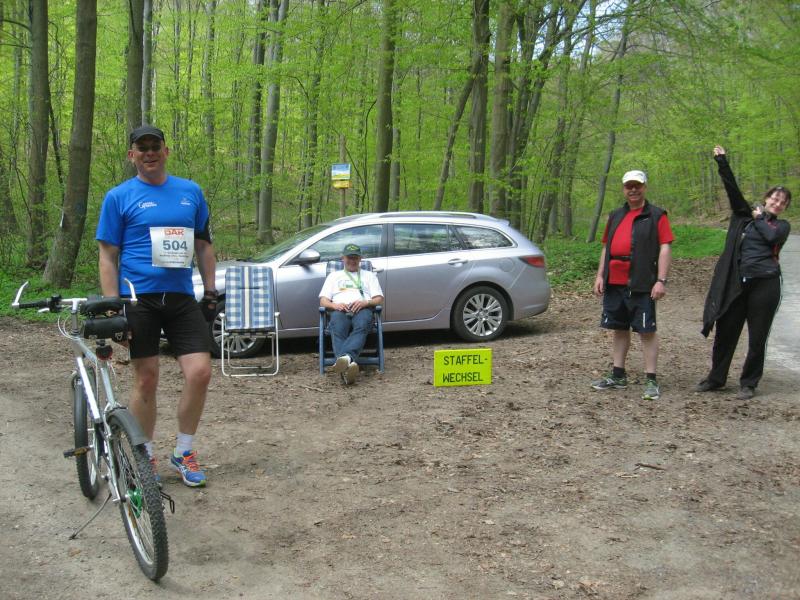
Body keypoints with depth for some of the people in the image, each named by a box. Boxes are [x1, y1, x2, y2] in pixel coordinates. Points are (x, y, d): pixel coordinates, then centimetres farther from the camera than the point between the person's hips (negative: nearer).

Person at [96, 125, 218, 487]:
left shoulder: (191, 192, 10)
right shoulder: (119, 197, 1)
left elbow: (204, 245, 17)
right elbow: (108, 256, 0)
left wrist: (211, 291, 11)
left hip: (182, 298, 3)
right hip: (139, 299, -3)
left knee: (200, 373, -6)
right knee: (146, 380, 2)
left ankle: (183, 452, 13)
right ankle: (144, 458, 20)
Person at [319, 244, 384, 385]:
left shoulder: (369, 275, 32)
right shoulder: (334, 276, 33)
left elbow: (379, 299, 17)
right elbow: (323, 301, 20)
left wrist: (365, 302, -7)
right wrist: (334, 305, -5)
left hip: (362, 309, 0)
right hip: (340, 310, 0)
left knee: (362, 325, -41)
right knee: (338, 329, -39)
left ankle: (345, 357, -65)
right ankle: (347, 363, -64)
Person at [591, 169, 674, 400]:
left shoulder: (656, 216, -1)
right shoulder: (615, 216, 17)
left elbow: (665, 248, -7)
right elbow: (606, 247, 20)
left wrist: (661, 280, -15)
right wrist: (600, 275, 12)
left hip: (641, 284, -6)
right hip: (614, 283, 6)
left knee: (647, 331, -3)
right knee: (619, 329, 12)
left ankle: (651, 381, 1)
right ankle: (618, 376, 21)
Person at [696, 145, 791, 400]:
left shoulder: (782, 226, 9)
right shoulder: (744, 215, 12)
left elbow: (771, 236, -14)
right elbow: (732, 189, 2)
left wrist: (759, 219, 2)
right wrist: (722, 162, -6)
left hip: (764, 283, -1)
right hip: (736, 282, 2)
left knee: (757, 337, 3)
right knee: (725, 332, 6)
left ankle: (749, 383, 15)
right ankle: (716, 378, 21)